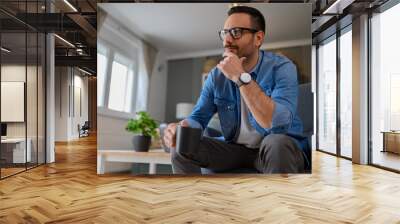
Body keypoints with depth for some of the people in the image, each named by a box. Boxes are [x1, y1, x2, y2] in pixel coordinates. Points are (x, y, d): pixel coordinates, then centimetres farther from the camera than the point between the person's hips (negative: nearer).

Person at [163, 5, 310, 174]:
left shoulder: (281, 68, -16)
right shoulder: (216, 75, -2)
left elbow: (279, 125, -31)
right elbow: (198, 117, -1)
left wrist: (241, 77, -31)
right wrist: (180, 128, -25)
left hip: (280, 150, -3)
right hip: (235, 148, 4)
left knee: (278, 143, -37)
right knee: (181, 147, -13)